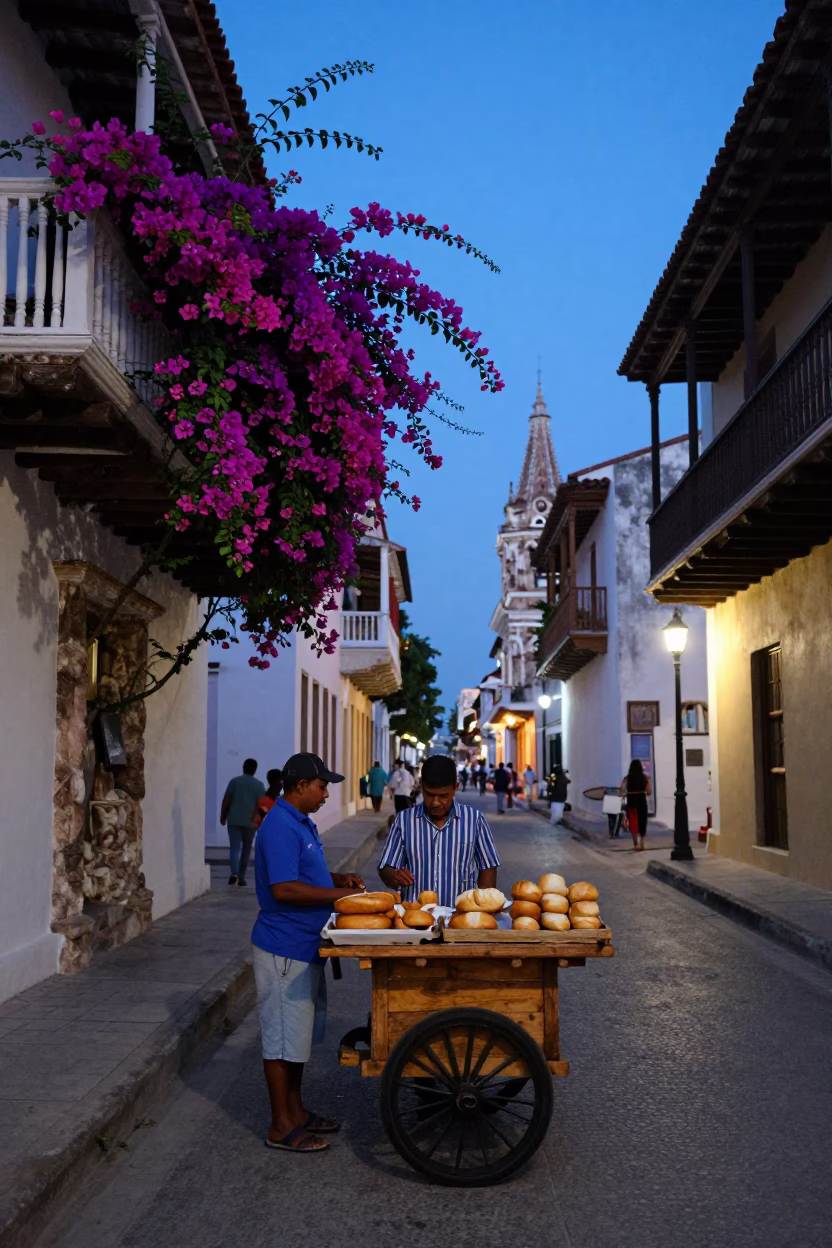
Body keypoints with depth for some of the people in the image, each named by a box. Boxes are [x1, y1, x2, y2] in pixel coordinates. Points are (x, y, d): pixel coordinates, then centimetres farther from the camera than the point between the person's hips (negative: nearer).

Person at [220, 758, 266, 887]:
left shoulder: (234, 781, 1)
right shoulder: (259, 785, 0)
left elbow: (226, 801, -1)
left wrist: (223, 817, 8)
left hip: (234, 820, 0)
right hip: (250, 822, 0)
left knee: (234, 848, -4)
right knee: (246, 850, 13)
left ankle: (234, 873, -26)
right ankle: (241, 878, 16)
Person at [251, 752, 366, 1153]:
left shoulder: (301, 823, 12)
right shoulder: (281, 827, -21)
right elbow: (283, 888, -28)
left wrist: (339, 879, 8)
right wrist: (338, 894, -23)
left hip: (304, 947, 10)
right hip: (284, 949, -10)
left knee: (301, 1031, 18)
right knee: (283, 1036, 0)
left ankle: (295, 1110, 30)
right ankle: (281, 1126, 11)